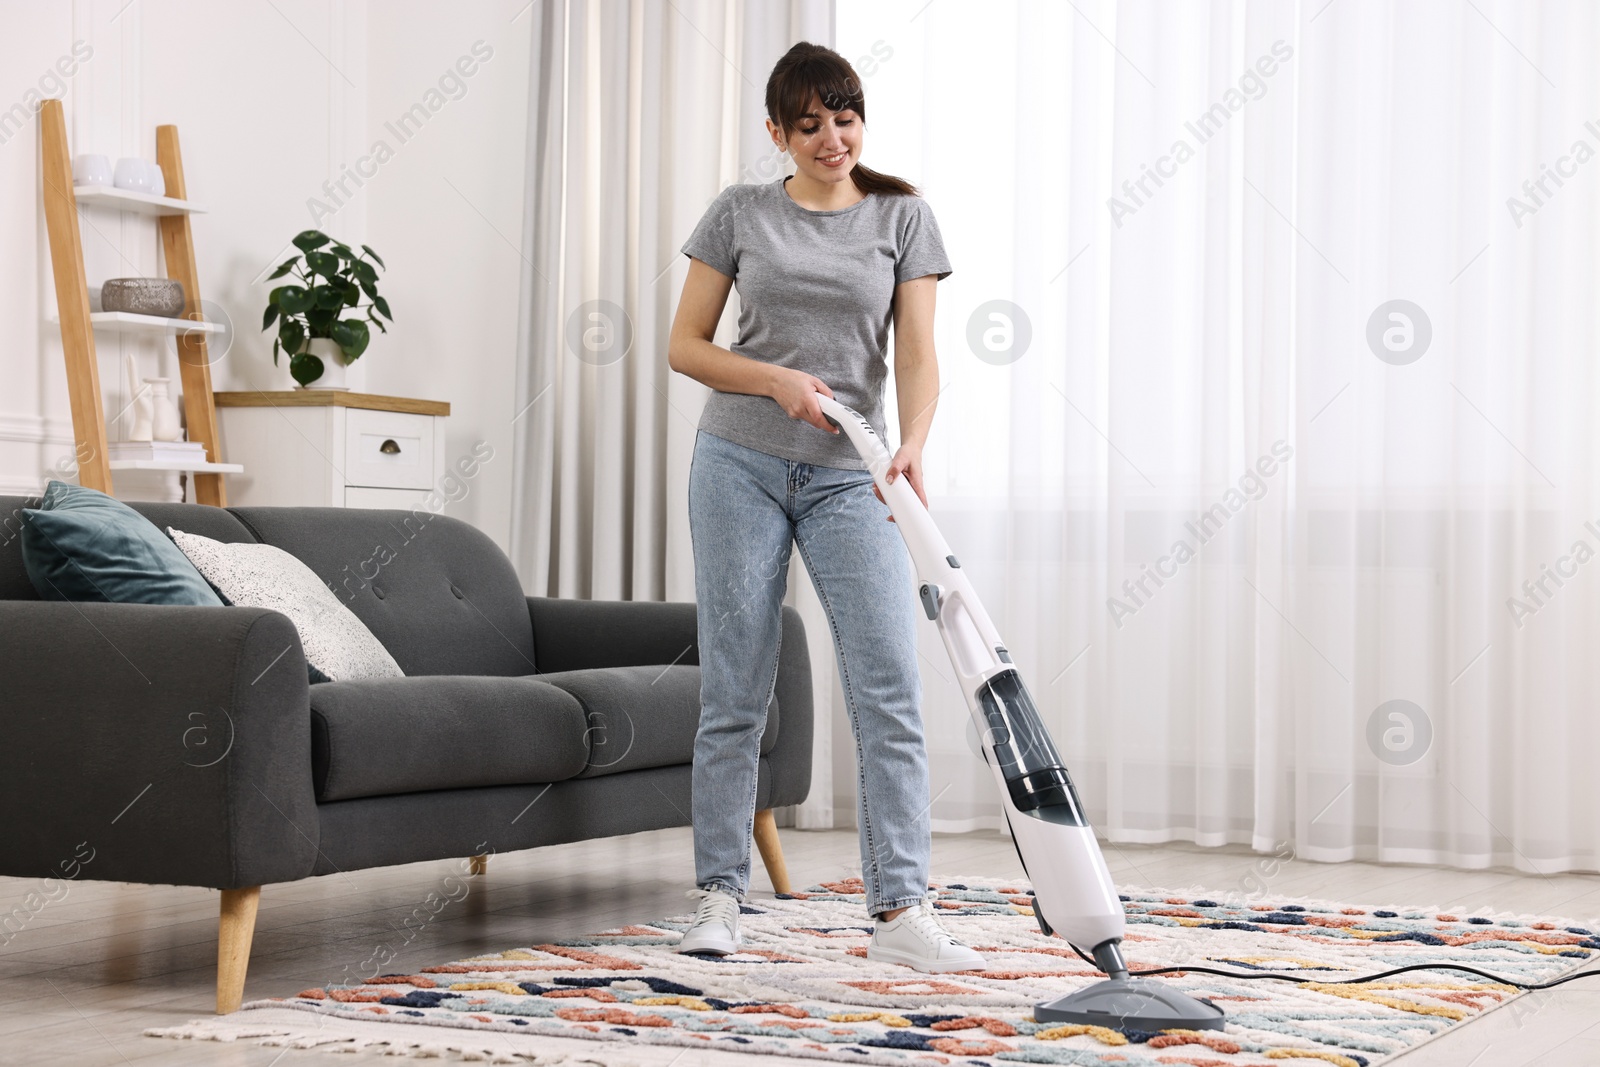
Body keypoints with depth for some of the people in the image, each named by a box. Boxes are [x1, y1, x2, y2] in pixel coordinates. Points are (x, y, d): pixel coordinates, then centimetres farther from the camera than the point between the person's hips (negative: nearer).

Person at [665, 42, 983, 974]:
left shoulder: (902, 217, 5)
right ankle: (720, 897, 13)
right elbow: (686, 346, 5)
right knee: (736, 693, 3)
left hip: (849, 477, 0)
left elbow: (917, 354, -3)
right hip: (741, 464, 0)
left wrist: (912, 445, -22)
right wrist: (777, 380, -12)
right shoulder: (741, 214, 6)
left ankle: (900, 913, -9)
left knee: (891, 688, -9)